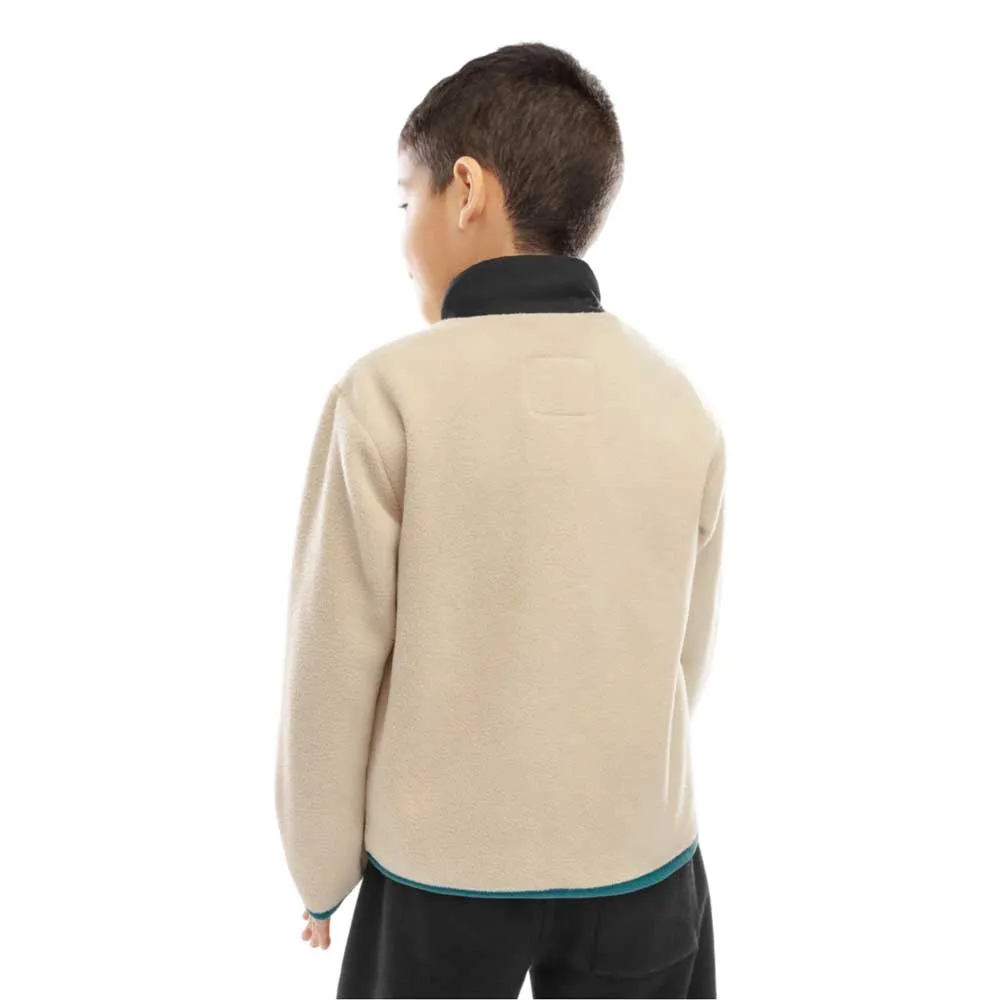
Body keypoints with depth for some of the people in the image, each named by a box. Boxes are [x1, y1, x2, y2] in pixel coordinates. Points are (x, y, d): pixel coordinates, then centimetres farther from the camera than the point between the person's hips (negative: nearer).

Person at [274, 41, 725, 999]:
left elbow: (332, 665, -13)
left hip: (441, 865, -2)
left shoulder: (388, 393, -18)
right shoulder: (680, 401, -7)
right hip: (640, 861, 3)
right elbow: (685, 654, 2)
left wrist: (319, 869, 3)